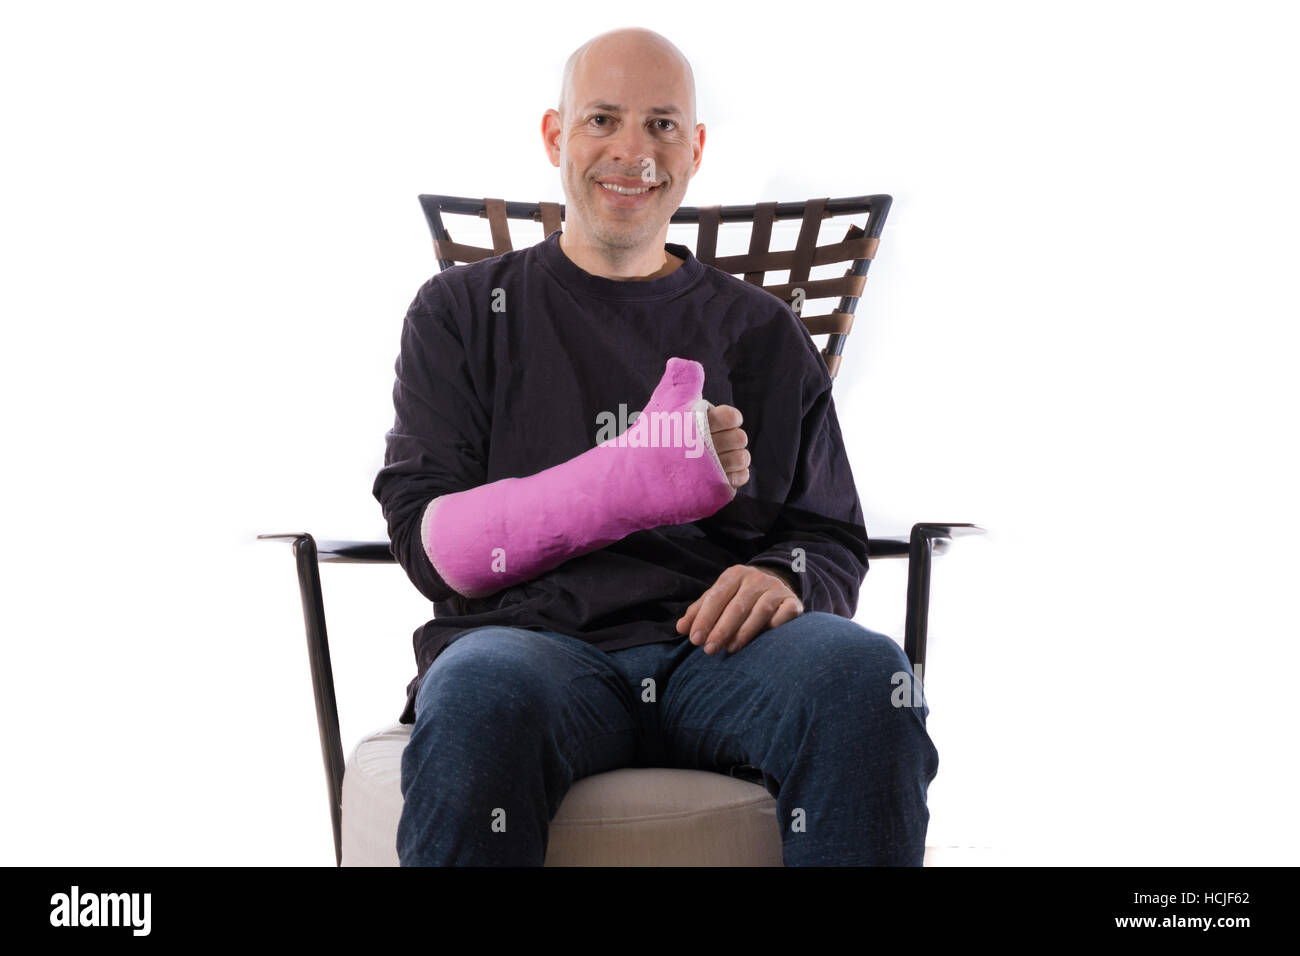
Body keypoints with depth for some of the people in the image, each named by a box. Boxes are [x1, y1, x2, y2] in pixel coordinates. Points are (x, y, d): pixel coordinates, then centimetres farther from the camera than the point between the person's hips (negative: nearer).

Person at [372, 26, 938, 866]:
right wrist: (633, 484, -14)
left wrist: (783, 578, -7)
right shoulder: (463, 312, 16)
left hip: (717, 649, 2)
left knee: (864, 674, -33)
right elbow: (431, 545, 4)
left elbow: (834, 542, 20)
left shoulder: (764, 334, 22)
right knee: (481, 695, -38)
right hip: (536, 637, -1)